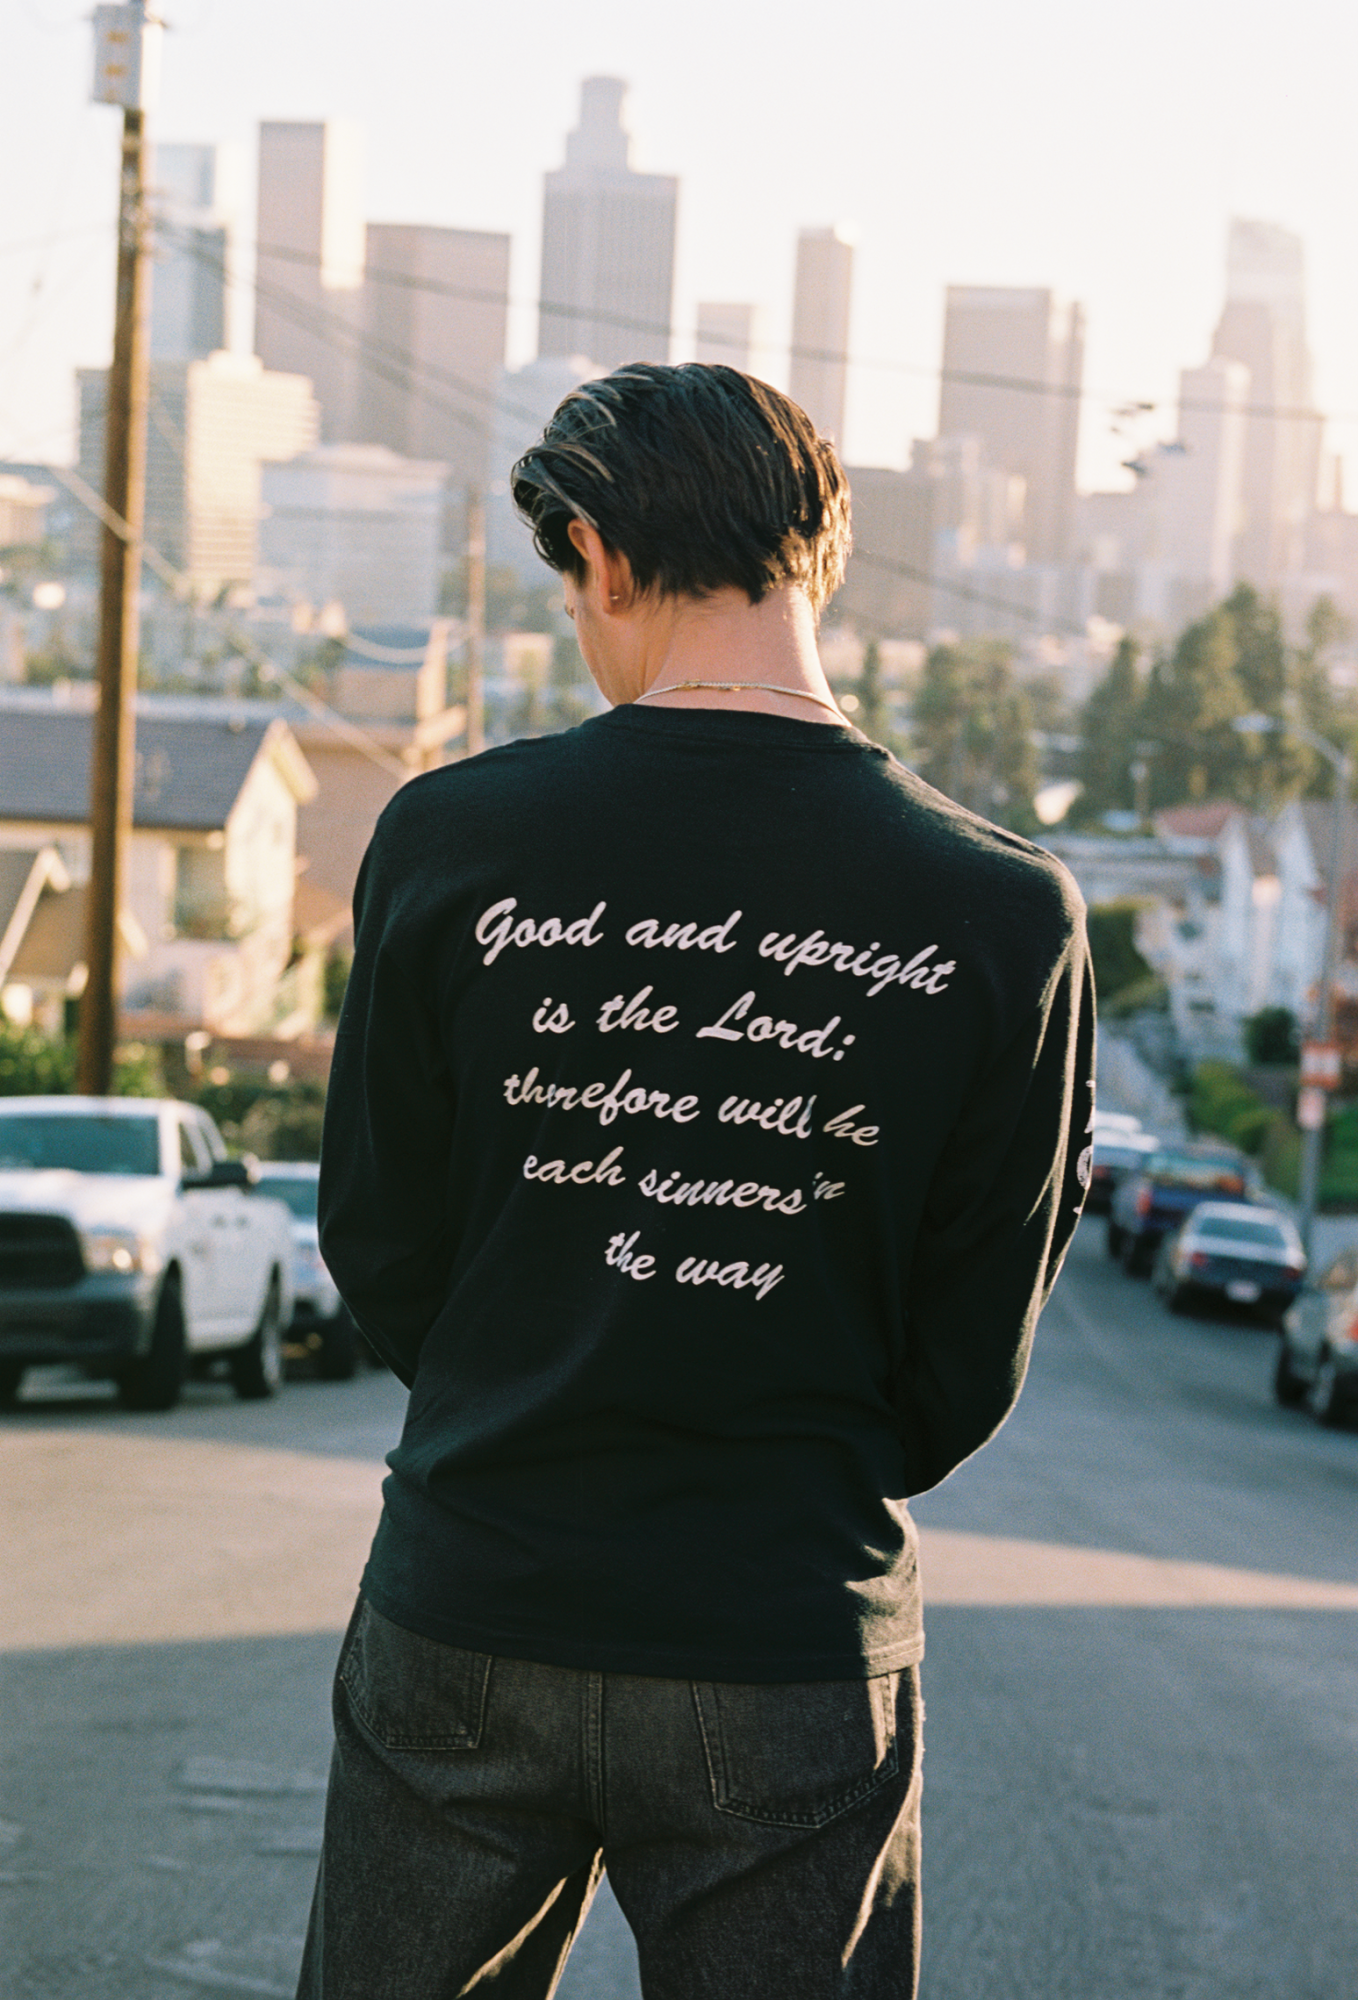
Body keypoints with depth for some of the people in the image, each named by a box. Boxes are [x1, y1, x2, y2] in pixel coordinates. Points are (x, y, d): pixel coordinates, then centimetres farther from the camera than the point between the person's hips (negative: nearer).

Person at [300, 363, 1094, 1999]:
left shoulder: (450, 837, -8)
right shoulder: (1007, 911, -8)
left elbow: (377, 1246, 1)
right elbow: (976, 1356, 0)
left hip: (470, 1617, 1)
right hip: (795, 1654, 0)